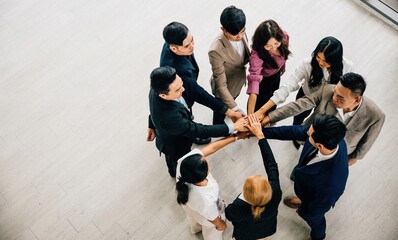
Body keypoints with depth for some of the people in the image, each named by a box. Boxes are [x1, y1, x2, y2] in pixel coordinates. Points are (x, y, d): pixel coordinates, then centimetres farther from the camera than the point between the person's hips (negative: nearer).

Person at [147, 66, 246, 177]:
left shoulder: (157, 89, -27)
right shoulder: (168, 117, -50)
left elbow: (154, 107, -6)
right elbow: (198, 131, -39)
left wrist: (152, 126, 15)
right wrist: (234, 127, -35)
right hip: (175, 145, -6)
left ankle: (174, 171, 72)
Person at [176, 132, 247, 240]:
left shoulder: (184, 162, -41)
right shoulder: (206, 201, -49)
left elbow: (212, 147, -26)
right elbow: (214, 219, -24)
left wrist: (236, 137, -17)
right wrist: (221, 225, -1)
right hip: (204, 216, -5)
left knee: (195, 219, 41)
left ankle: (196, 229, 75)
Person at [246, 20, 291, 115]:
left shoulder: (284, 37, -29)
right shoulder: (257, 54, -43)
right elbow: (254, 79, -51)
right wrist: (250, 114, -57)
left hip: (276, 74, 5)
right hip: (263, 79, -5)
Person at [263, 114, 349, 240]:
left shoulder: (331, 182, -50)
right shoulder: (331, 138, -35)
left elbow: (318, 206, -28)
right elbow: (295, 131, -20)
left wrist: (303, 211, -7)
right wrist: (262, 131, -18)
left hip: (316, 200, -4)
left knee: (314, 218, 31)